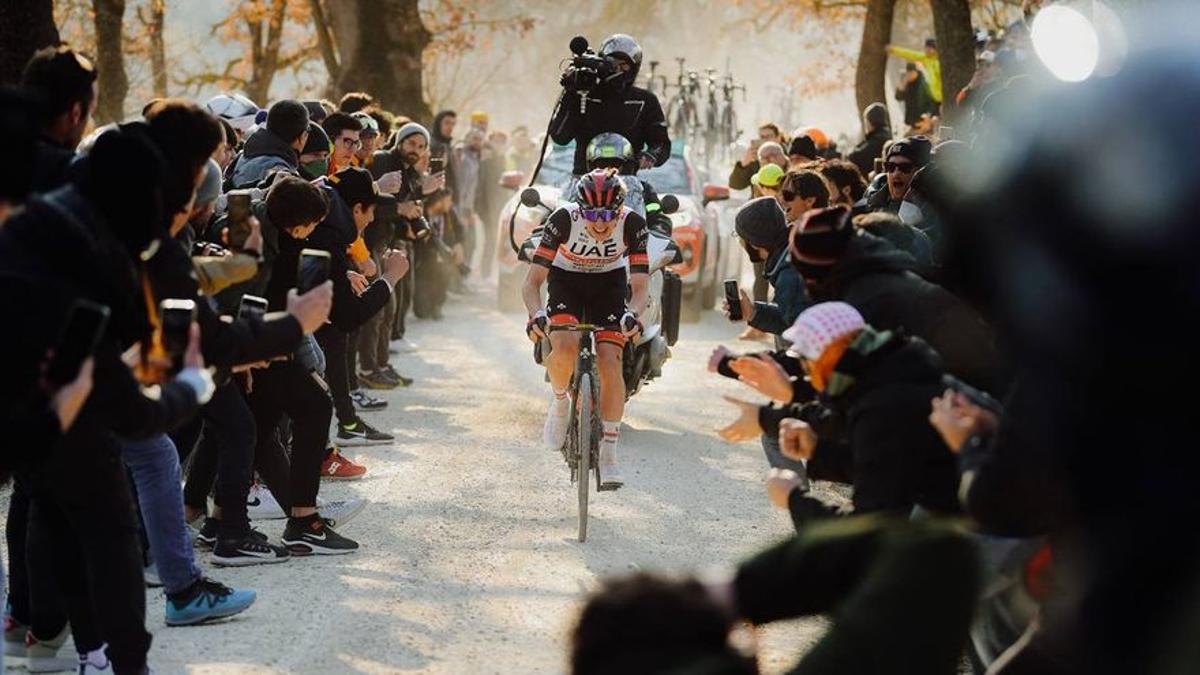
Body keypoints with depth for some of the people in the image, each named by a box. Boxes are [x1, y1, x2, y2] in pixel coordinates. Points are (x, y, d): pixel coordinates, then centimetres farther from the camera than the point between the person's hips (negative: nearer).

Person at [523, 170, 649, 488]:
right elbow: (532, 281, -28)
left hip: (609, 283, 1)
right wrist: (537, 314, -48)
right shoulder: (563, 219, -30)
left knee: (609, 361, -16)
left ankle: (609, 453, -6)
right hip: (566, 280, -1)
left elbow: (639, 286, -25)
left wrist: (632, 314, -47)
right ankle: (559, 400, 3)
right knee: (565, 347, -29)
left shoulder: (633, 224, -27)